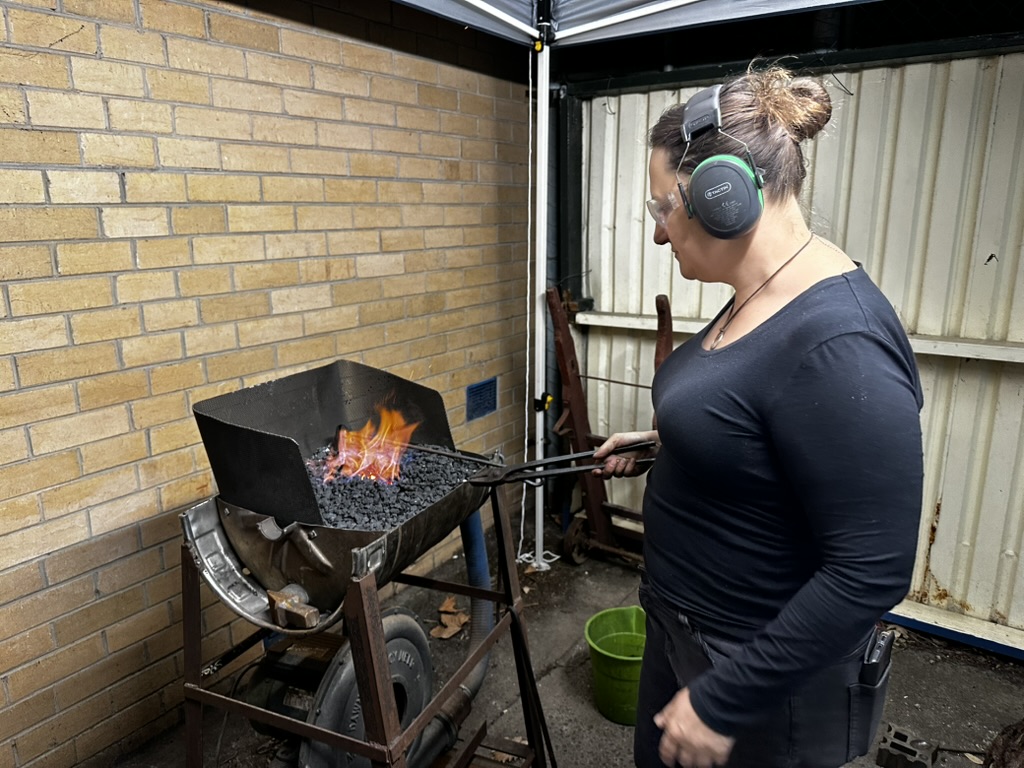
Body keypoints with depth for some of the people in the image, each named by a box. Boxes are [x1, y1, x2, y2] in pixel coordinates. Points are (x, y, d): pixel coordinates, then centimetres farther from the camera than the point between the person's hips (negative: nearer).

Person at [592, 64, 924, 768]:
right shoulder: (758, 298, -1)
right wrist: (661, 445, 10)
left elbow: (871, 571, -28)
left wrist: (723, 702, -23)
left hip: (770, 681, -8)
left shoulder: (839, 345, -30)